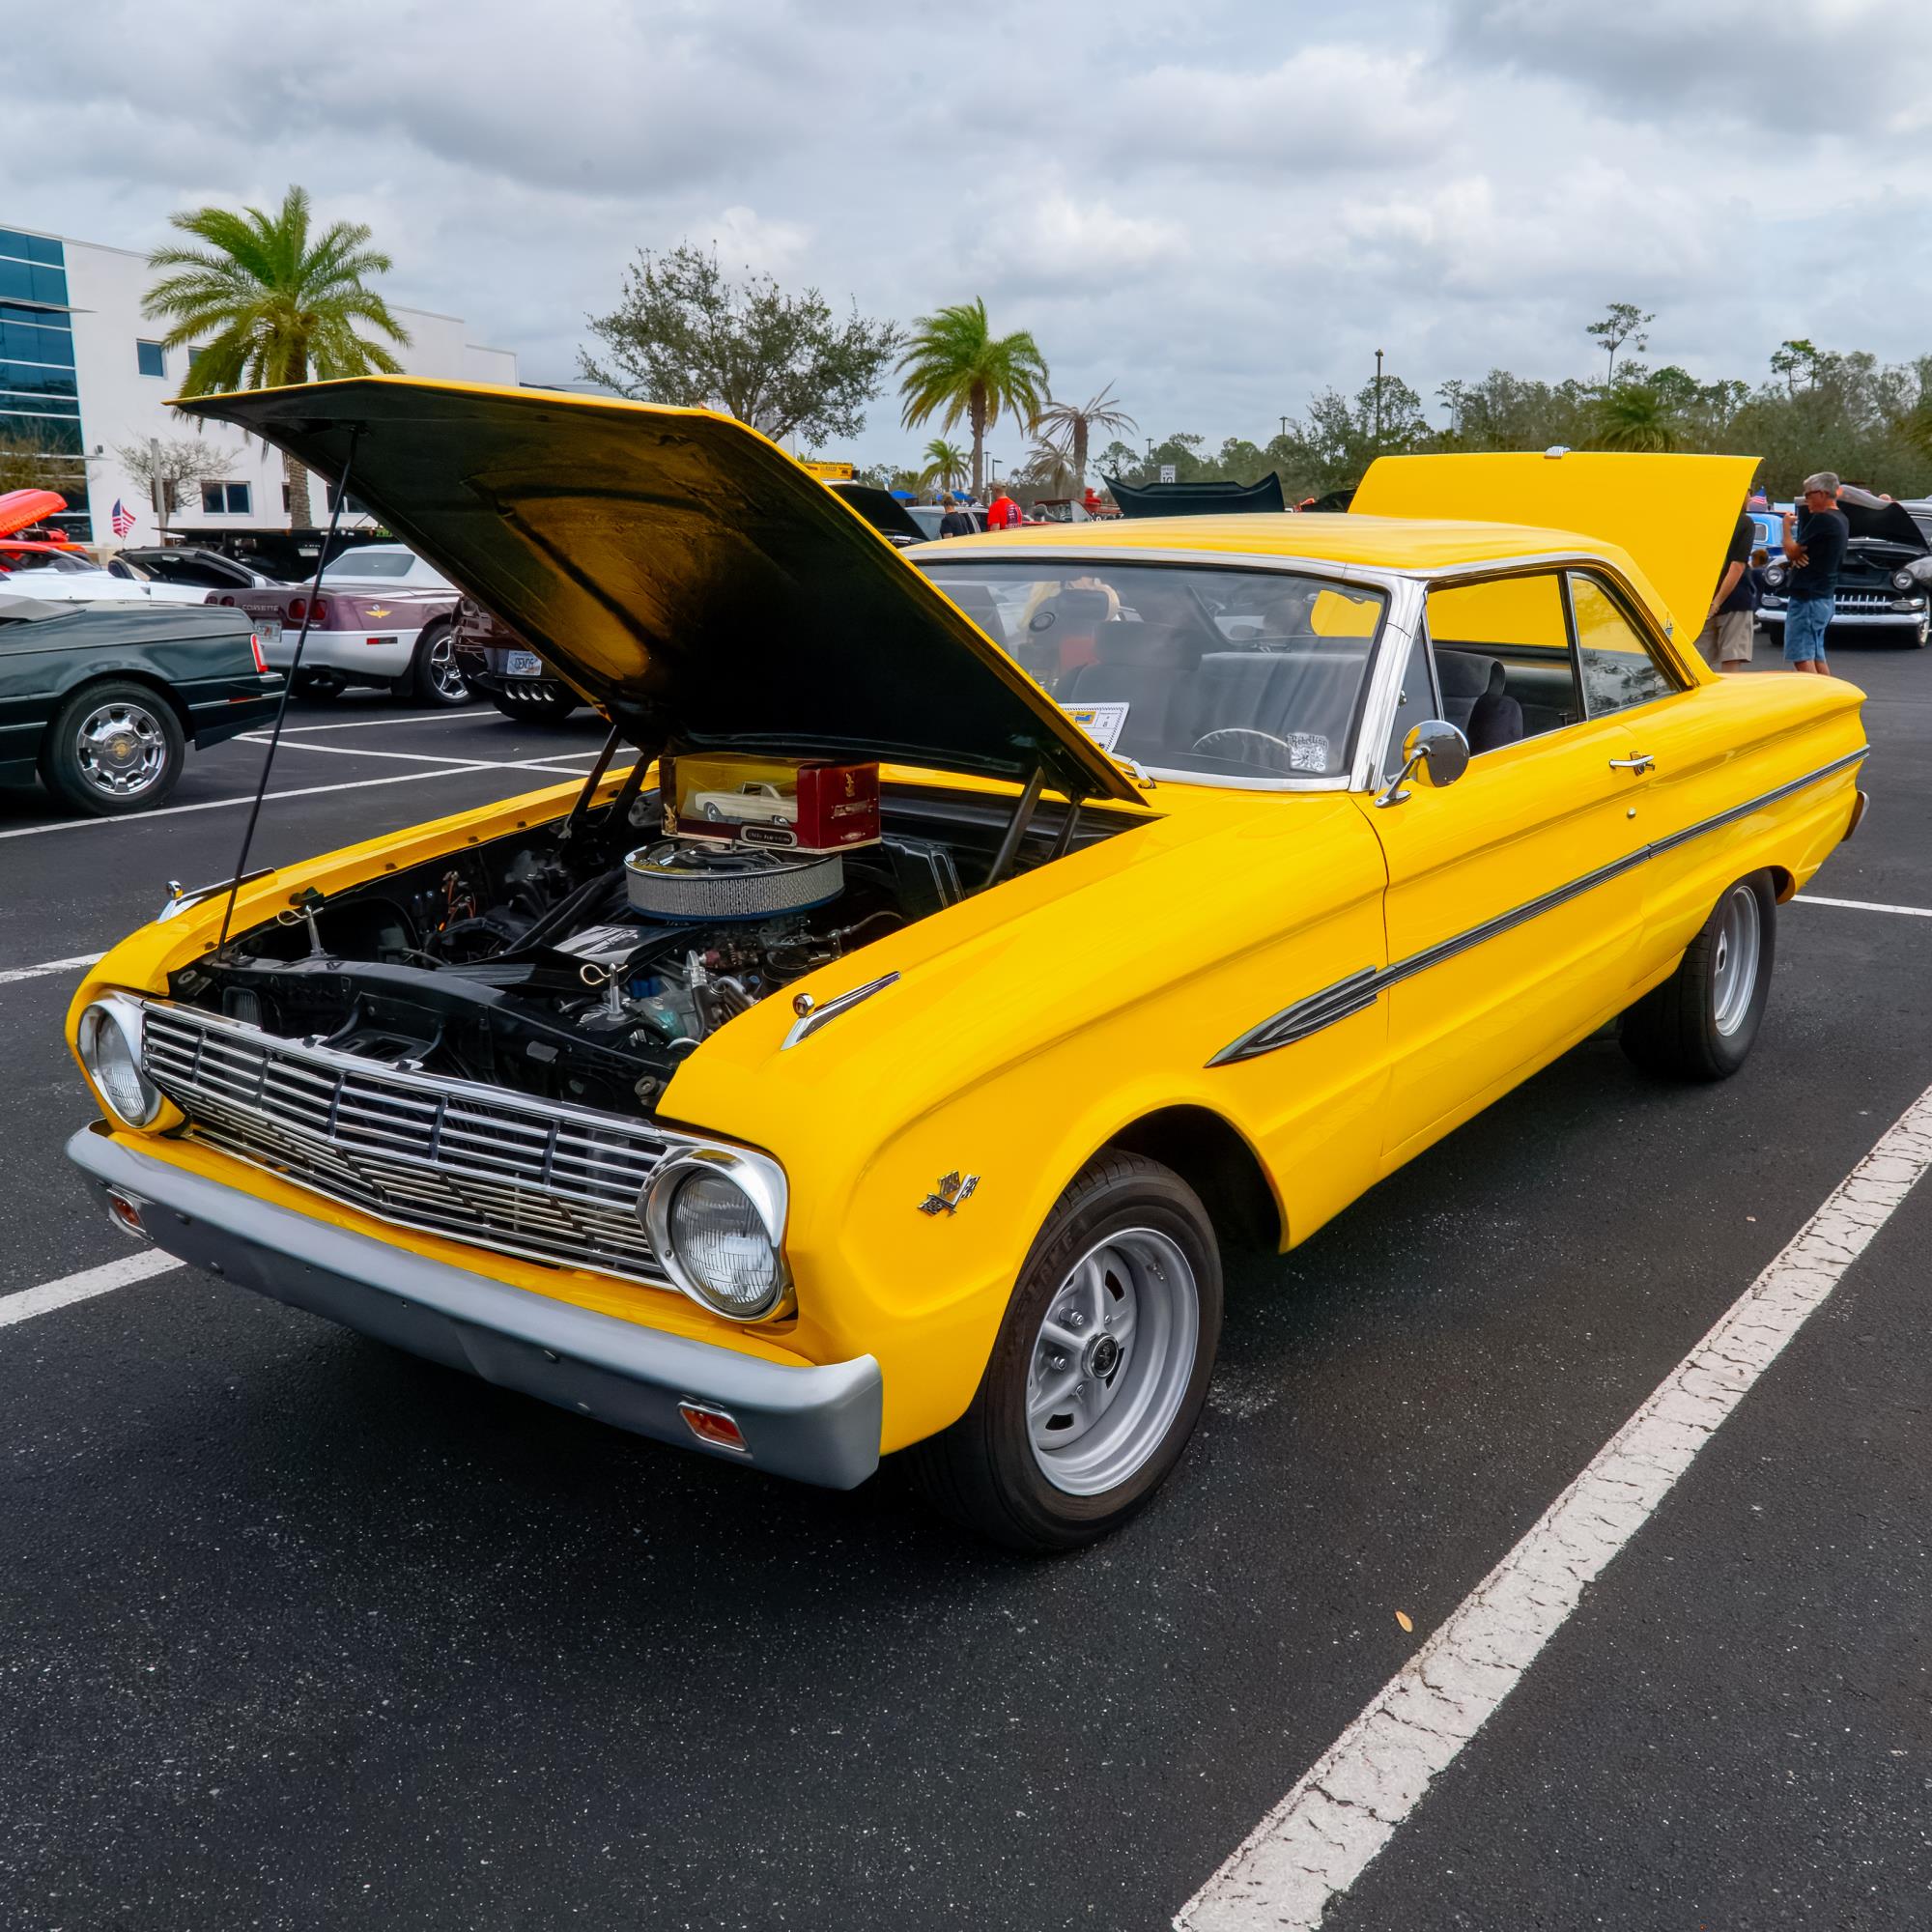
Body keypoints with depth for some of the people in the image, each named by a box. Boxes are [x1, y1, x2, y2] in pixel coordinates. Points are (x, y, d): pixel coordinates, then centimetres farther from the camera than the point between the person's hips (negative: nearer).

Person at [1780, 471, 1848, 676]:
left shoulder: (1822, 519, -16)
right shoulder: (1841, 519, 16)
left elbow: (1792, 551, -13)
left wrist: (1787, 526, 3)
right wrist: (1797, 556, -2)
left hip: (1807, 597, -10)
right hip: (1826, 596, 10)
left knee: (1801, 658, -10)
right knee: (1817, 656, 14)